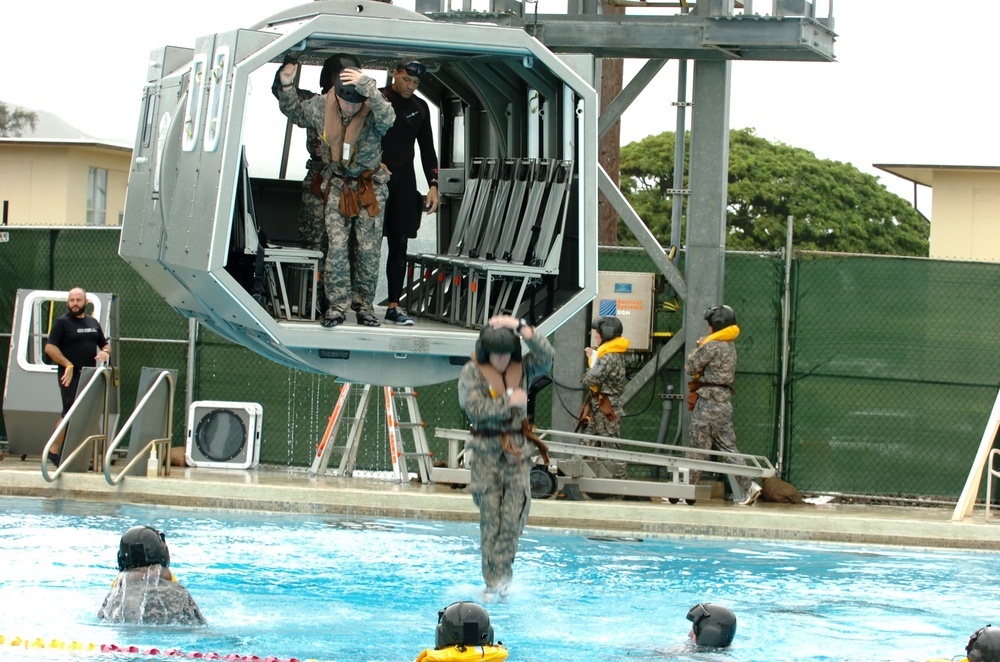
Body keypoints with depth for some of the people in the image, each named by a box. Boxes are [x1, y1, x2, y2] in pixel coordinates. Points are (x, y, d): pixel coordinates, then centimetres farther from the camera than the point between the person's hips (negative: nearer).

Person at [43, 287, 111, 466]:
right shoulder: (62, 323, -3)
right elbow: (50, 347, -12)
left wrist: (105, 352, 0)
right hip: (71, 376, -6)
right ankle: (54, 450, 0)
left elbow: (105, 344, 25)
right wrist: (68, 364, -21)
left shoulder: (93, 323, 15)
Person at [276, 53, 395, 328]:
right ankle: (337, 305, 0)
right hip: (337, 185, 2)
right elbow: (295, 112, 12)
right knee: (336, 246, -6)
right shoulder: (320, 106, -9)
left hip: (370, 187, -2)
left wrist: (368, 88, -54)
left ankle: (364, 304, 14)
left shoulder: (372, 109, -19)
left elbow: (388, 118, -44)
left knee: (368, 249, 1)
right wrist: (287, 86, -3)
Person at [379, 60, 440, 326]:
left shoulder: (420, 107, 14)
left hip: (404, 182, 5)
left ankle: (393, 305, 7)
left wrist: (433, 185, 9)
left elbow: (427, 149, 17)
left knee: (399, 244, 4)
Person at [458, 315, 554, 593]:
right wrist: (508, 402, -12)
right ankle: (493, 582, 0)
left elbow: (545, 355, -11)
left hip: (517, 449, 2)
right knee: (490, 517, -3)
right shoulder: (472, 372, -2)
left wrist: (521, 327, -15)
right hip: (486, 450, -2)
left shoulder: (522, 368, 6)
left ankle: (502, 574, -6)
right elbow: (474, 408, -14)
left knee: (514, 515, -10)